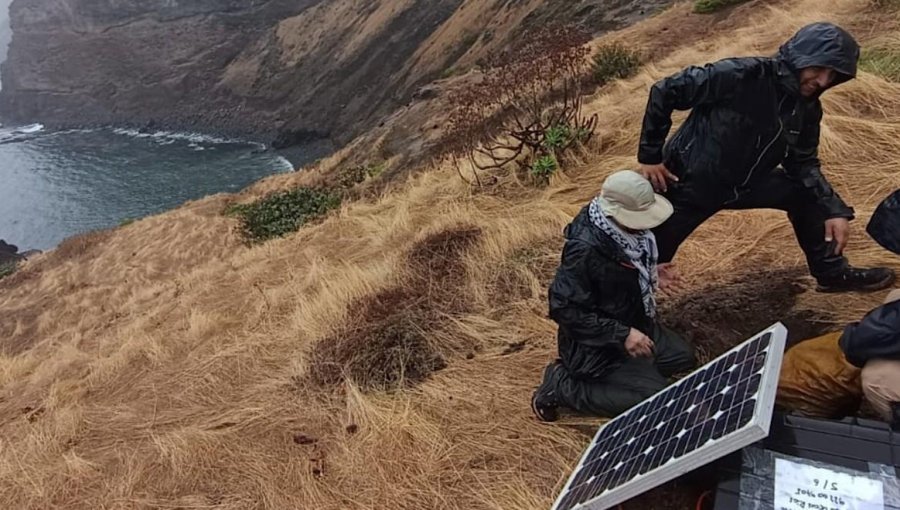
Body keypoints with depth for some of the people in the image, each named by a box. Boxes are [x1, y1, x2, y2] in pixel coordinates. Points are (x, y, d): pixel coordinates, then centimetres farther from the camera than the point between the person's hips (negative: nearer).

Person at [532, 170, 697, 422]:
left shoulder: (621, 228, -7)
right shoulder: (585, 249, -33)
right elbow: (565, 309, -30)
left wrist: (651, 275, -2)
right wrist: (622, 335, -29)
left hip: (632, 323, 9)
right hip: (595, 345, -9)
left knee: (683, 357, 16)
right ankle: (562, 384, -4)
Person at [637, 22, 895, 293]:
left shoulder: (807, 108, -1)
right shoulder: (743, 75, -24)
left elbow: (803, 163, 8)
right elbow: (665, 91, -21)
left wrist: (834, 210, -5)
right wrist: (650, 156, -19)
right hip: (688, 184, -7)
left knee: (804, 192, 6)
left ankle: (832, 273, 24)